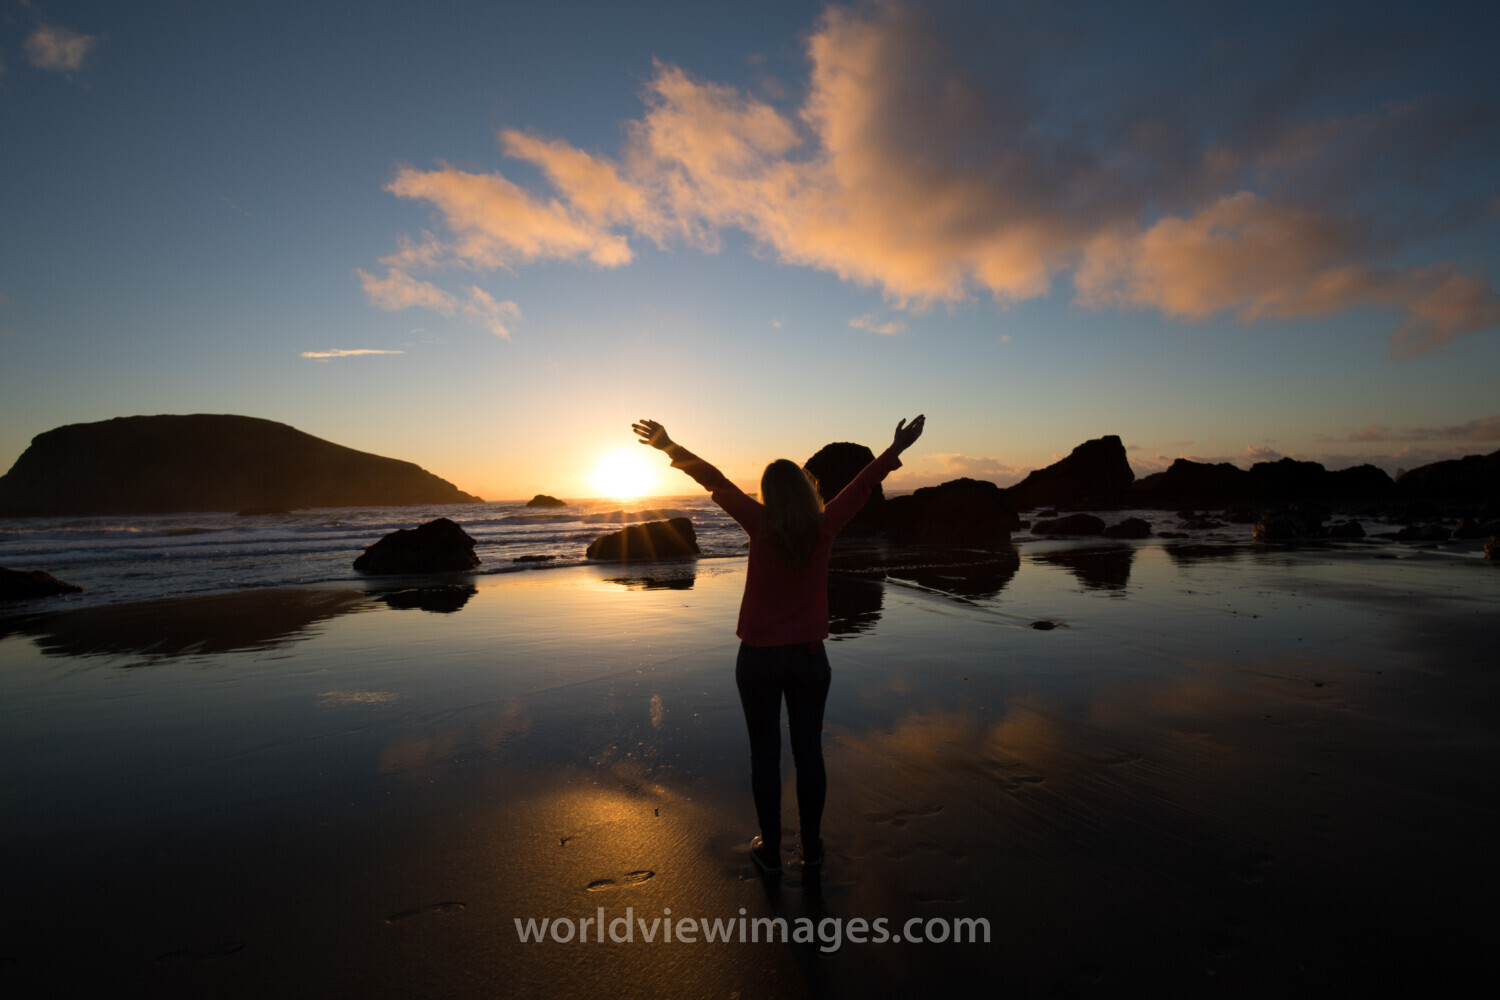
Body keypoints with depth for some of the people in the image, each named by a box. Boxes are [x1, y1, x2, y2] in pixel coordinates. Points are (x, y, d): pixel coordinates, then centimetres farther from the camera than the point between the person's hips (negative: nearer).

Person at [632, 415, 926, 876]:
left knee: (764, 754, 11)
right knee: (809, 752, 14)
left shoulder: (762, 526, -14)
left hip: (759, 659, -2)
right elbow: (863, 485, 3)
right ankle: (812, 847, 28)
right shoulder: (824, 529, -8)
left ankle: (770, 851, 24)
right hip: (809, 657, 2)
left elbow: (714, 481, -11)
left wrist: (669, 447, -4)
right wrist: (895, 449, 15)